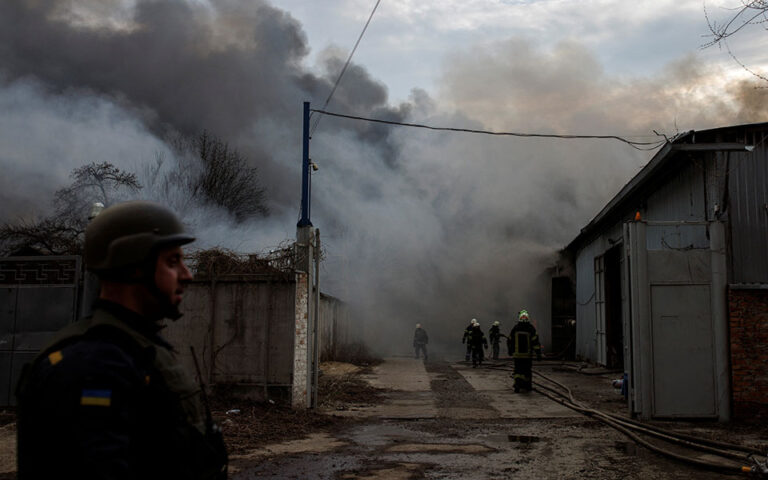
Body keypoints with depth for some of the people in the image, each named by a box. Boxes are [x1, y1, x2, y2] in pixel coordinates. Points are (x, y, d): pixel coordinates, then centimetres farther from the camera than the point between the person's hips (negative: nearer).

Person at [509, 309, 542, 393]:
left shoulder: (515, 329, -2)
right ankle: (527, 386, 23)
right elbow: (535, 342, -11)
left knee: (518, 370, 4)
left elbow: (510, 341, 9)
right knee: (527, 370, 13)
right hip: (528, 355, 0)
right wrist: (538, 354, -8)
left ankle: (517, 385, -15)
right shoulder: (531, 329, -8)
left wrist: (511, 351, 24)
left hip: (517, 354, 0)